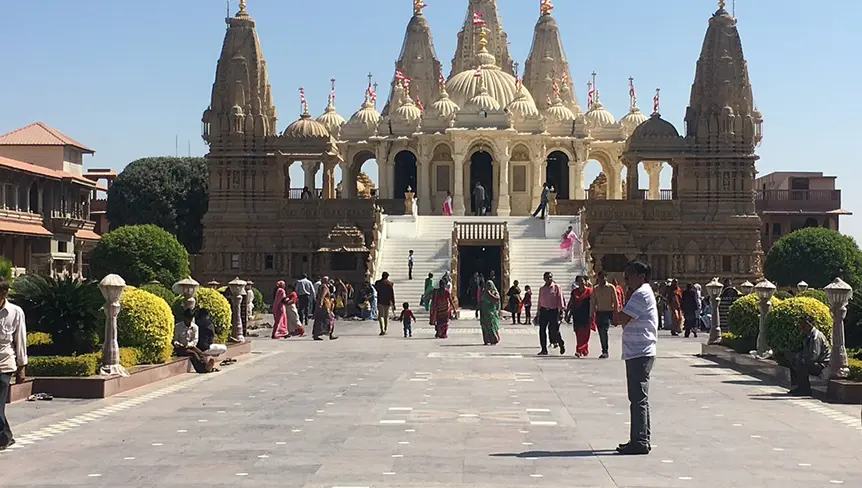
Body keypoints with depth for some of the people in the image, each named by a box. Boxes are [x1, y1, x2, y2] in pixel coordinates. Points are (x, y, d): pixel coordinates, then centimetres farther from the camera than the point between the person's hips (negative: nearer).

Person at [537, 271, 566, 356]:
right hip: (544, 311, 4)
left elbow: (560, 299, -2)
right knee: (542, 330, -1)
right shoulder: (541, 289, 11)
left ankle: (561, 344, 20)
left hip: (553, 311, -4)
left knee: (554, 330, -6)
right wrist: (538, 312, 15)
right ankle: (544, 349, 6)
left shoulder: (556, 287, 0)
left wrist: (561, 310, -9)